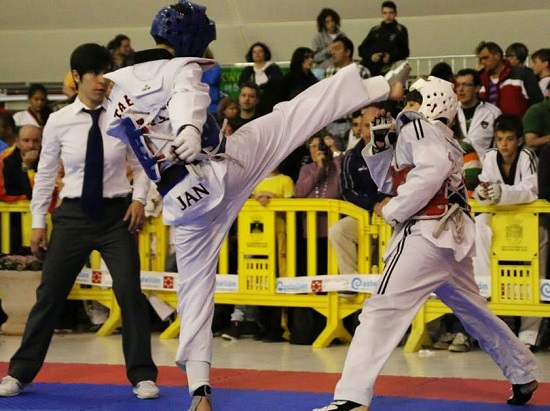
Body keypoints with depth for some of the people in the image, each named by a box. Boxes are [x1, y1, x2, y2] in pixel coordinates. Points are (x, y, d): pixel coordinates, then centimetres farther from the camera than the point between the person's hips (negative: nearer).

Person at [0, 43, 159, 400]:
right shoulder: (59, 122, -3)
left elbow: (141, 165, 5)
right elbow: (45, 173, 5)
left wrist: (139, 198, -11)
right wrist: (39, 221, 5)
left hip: (116, 214, -1)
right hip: (74, 216, 1)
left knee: (129, 291, -8)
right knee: (50, 293, 7)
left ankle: (143, 376, 6)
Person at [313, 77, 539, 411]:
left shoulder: (416, 126, -4)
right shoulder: (440, 138, 23)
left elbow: (434, 168, -24)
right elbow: (392, 181, 25)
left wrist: (392, 210, -17)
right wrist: (379, 147, 10)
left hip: (429, 234, -10)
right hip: (453, 233, 10)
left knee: (383, 309, -16)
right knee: (473, 310, 25)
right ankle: (524, 375, 37)